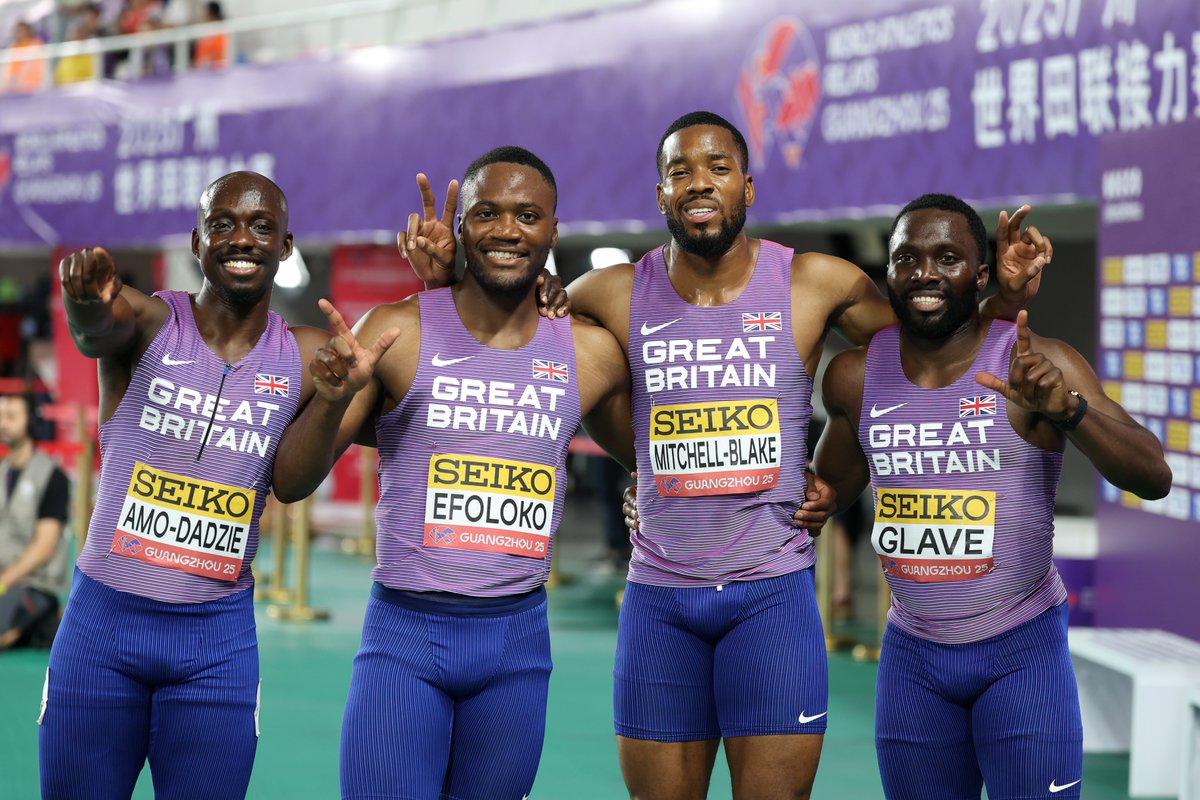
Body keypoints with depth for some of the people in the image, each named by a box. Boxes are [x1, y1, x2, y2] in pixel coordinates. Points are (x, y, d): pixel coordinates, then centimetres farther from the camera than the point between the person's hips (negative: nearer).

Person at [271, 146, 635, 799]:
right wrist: (332, 400, -20)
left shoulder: (590, 354, 5)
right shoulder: (397, 333, -4)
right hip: (405, 634, -3)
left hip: (518, 642, 3)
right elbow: (290, 484, -4)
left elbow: (647, 457, 25)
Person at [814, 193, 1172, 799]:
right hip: (911, 655, 4)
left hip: (1022, 652, -3)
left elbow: (1154, 478, -19)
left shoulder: (1037, 366, -12)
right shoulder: (855, 377, 0)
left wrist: (1065, 409, -33)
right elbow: (833, 488, 19)